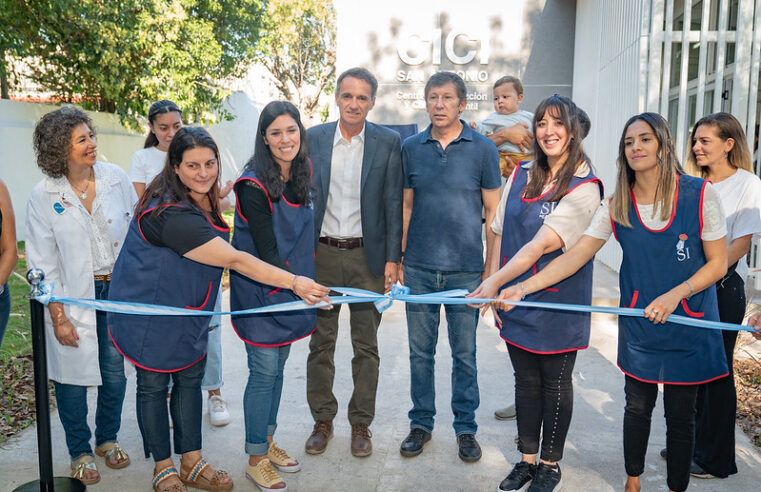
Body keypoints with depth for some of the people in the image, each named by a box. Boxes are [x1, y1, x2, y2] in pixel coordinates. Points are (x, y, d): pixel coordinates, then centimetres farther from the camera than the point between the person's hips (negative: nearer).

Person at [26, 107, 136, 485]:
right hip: (73, 296, -2)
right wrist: (58, 317, -8)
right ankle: (79, 452, 29)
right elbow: (42, 263, -5)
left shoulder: (116, 178, -2)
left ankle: (108, 439, 34)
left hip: (118, 288, 2)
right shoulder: (43, 196, -8)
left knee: (115, 371, 10)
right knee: (73, 375, 7)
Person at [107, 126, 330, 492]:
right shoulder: (171, 213, -31)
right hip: (150, 313, -8)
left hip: (187, 310, 8)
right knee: (153, 385, 7)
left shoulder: (203, 199, -1)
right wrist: (294, 282, -38)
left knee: (190, 379, 12)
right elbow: (234, 260, -36)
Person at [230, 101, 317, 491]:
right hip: (260, 288, -7)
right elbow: (266, 250, -21)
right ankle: (256, 459, 16)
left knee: (278, 365, 16)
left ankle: (268, 442, 32)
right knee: (265, 371, 0)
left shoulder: (303, 173, 3)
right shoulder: (254, 185, -19)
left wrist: (305, 279, 8)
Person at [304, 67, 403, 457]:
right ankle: (322, 420, 26)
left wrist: (392, 258, -5)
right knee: (321, 341, 10)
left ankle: (361, 424, 24)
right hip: (322, 253, 1)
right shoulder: (313, 138, 3)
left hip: (367, 255, -1)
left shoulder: (388, 143, -1)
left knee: (366, 345, 8)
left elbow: (393, 202, 0)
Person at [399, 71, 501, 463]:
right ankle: (421, 423, 27)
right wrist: (397, 259, 7)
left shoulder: (483, 148, -1)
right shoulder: (411, 147, 6)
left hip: (466, 269, -2)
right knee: (420, 350, 11)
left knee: (465, 352, 8)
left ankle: (466, 427, 25)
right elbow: (406, 206, 10)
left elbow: (493, 212, 1)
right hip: (419, 267, 2)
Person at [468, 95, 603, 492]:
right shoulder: (521, 175, 6)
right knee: (525, 380, 14)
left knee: (555, 383, 10)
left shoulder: (584, 188, -12)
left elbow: (542, 244, -23)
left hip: (557, 302, -4)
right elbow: (500, 235, 8)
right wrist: (493, 289, 3)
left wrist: (494, 282, -29)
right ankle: (527, 459, 29)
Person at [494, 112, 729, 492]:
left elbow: (718, 264, -5)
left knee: (680, 414, 8)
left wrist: (675, 294, -20)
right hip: (638, 325, 2)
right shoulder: (616, 207, -4)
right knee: (637, 407, 15)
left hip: (689, 324, -2)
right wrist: (521, 288, -21)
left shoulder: (700, 195, -10)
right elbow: (574, 256, -10)